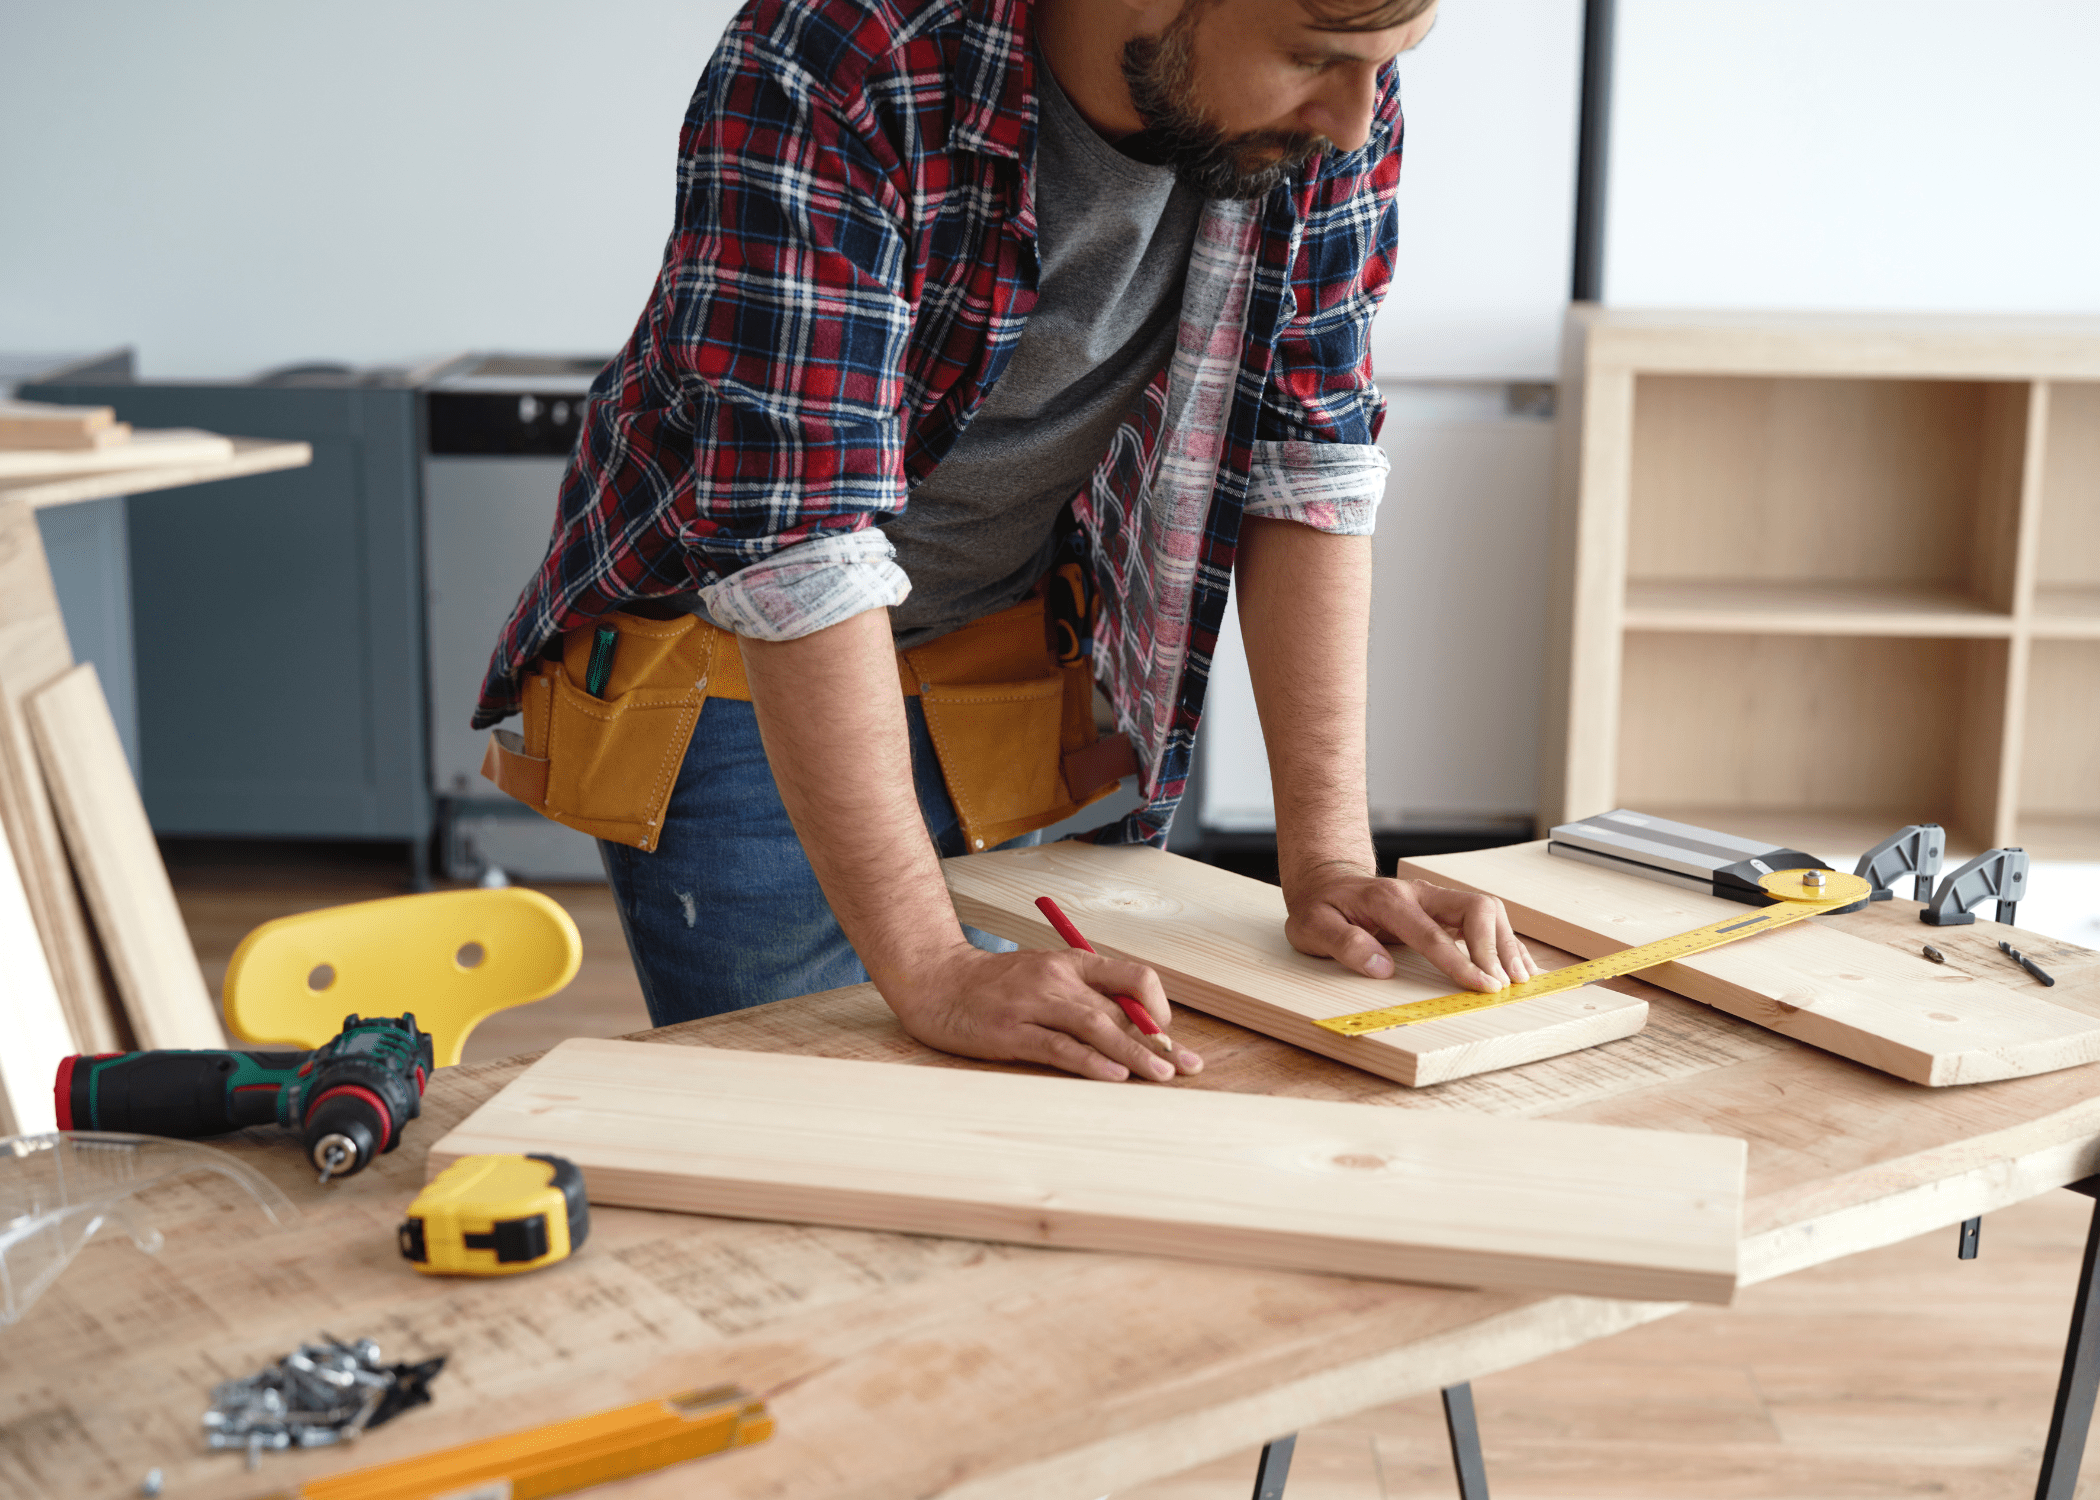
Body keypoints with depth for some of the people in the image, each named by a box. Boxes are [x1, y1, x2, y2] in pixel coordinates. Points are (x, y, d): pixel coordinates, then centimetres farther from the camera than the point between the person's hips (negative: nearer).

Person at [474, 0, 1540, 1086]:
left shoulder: (1331, 99, -15)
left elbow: (1309, 465, -12)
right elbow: (796, 547, -36)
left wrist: (1328, 862, -19)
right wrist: (931, 973, -38)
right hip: (738, 666, -4)